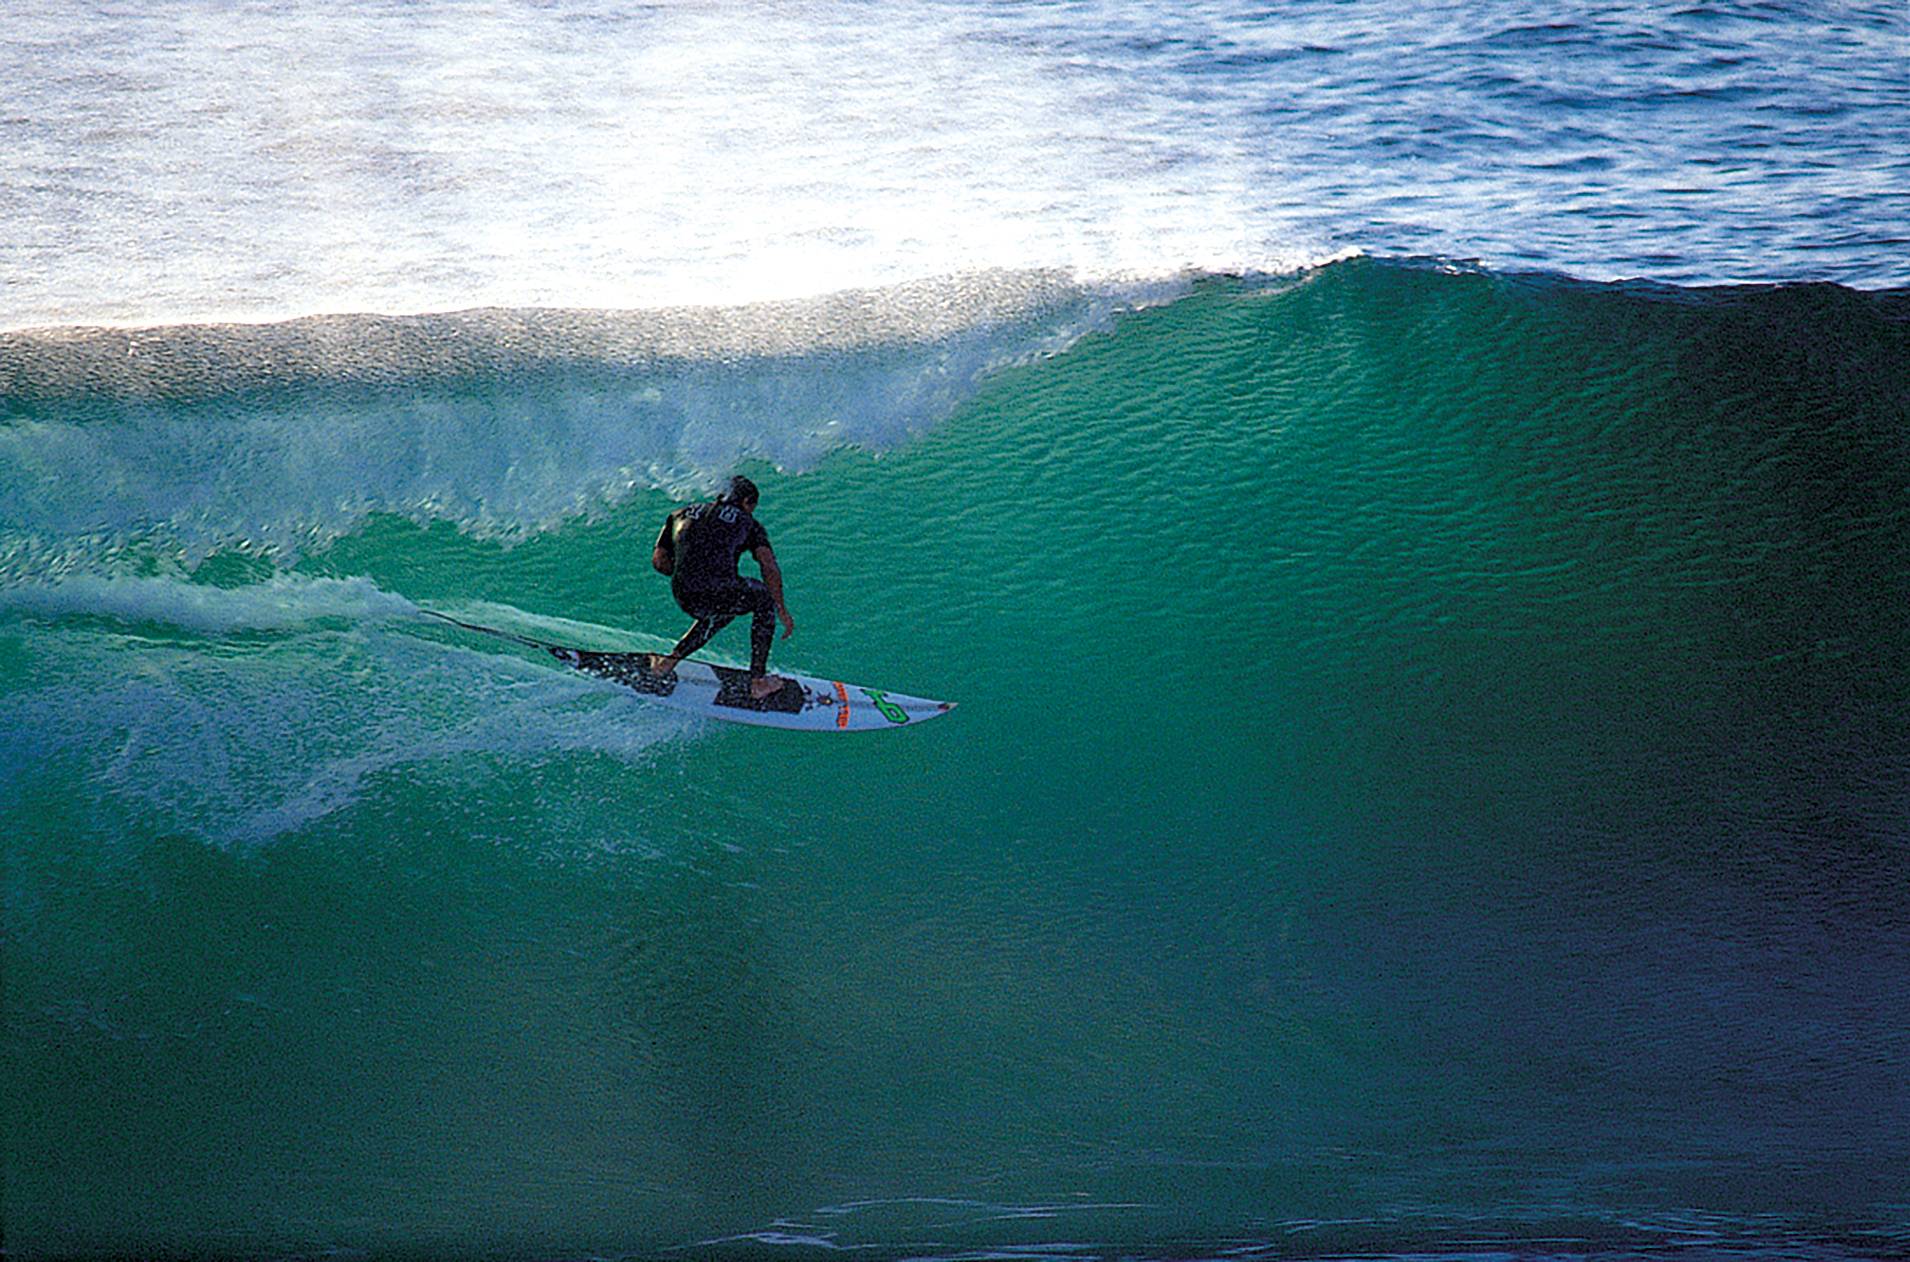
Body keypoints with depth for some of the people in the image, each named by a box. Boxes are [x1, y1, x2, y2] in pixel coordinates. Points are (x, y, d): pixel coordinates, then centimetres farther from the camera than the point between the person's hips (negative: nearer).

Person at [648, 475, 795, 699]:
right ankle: (758, 681, 23)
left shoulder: (683, 514, 25)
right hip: (719, 593, -5)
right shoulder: (748, 523, 14)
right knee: (764, 597, 28)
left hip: (684, 598, 5)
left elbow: (659, 560, 18)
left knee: (721, 611, 38)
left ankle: (670, 660, 28)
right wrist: (782, 610, 3)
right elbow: (769, 566, -1)